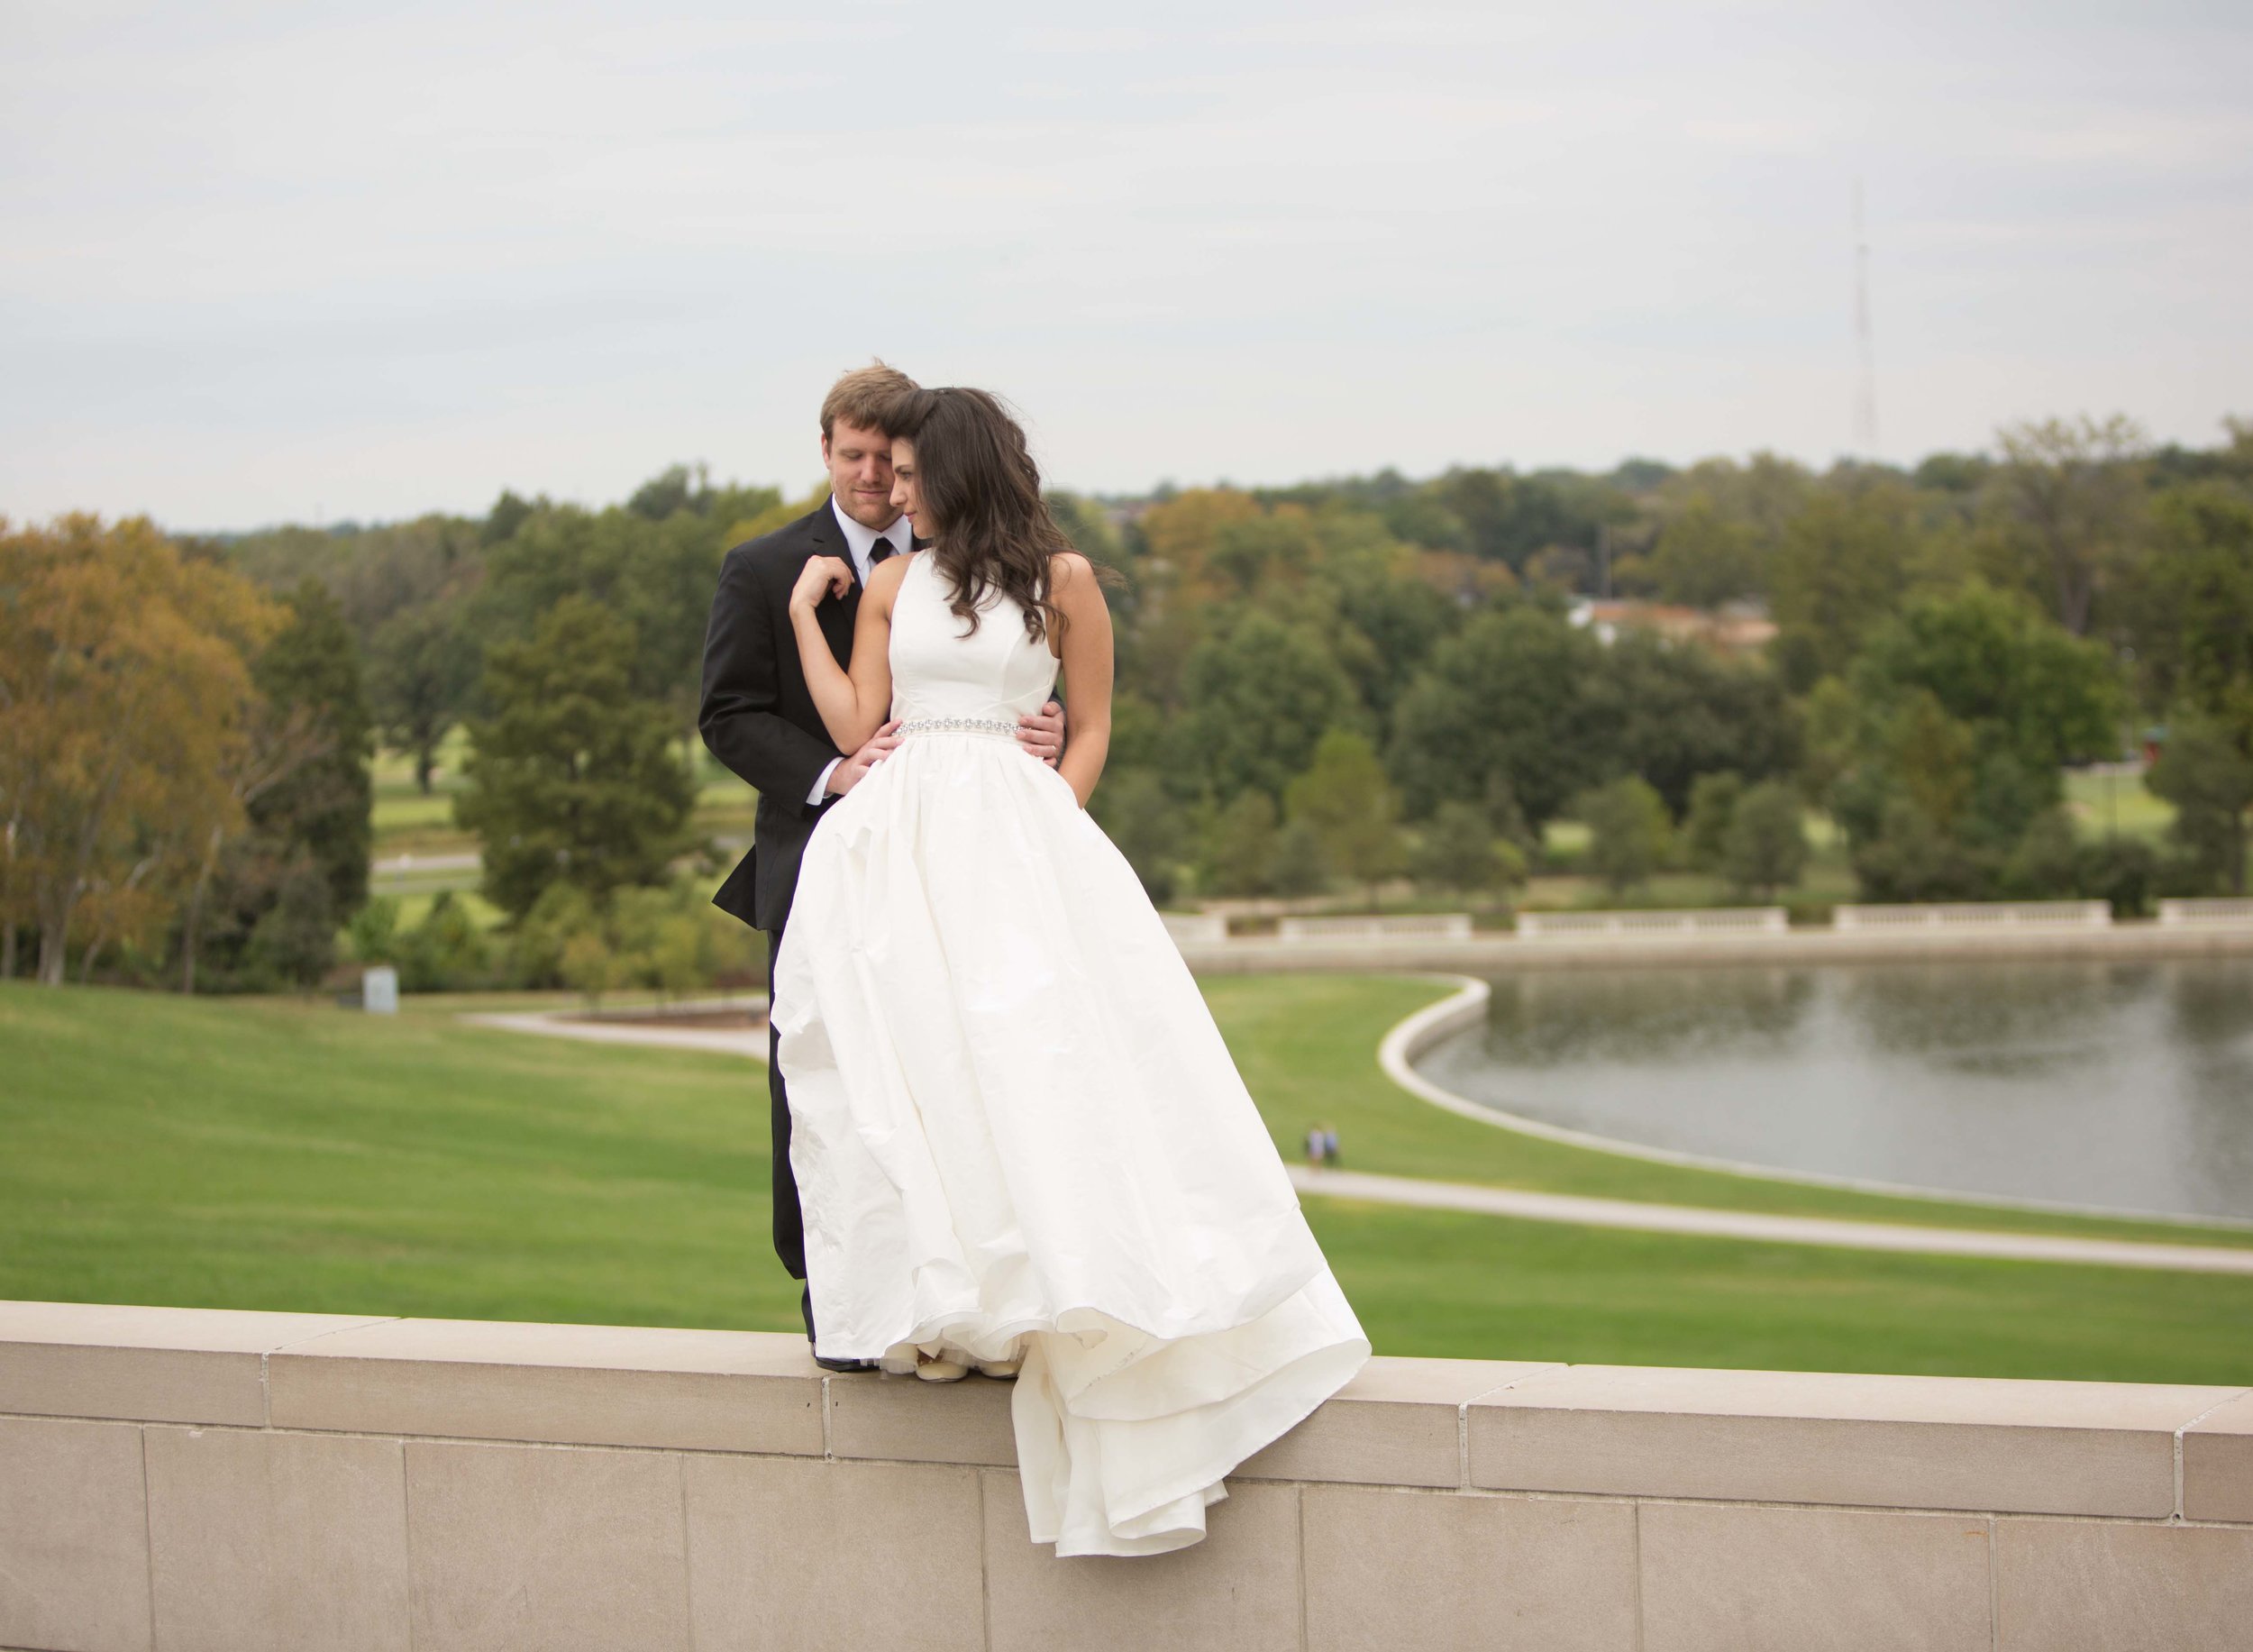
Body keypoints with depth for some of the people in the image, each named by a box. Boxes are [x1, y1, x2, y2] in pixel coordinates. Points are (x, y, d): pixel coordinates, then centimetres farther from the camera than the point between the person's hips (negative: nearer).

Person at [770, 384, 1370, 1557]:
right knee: (919, 1057, -5)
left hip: (1018, 838, -3)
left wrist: (1047, 825, -5)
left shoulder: (1060, 577, 4)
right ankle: (945, 1302, -1)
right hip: (899, 840, 3)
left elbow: (1091, 729, 6)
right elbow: (854, 724, 6)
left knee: (1039, 1055, -10)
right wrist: (804, 614, 8)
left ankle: (1055, 1295, -3)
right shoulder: (889, 586, 13)